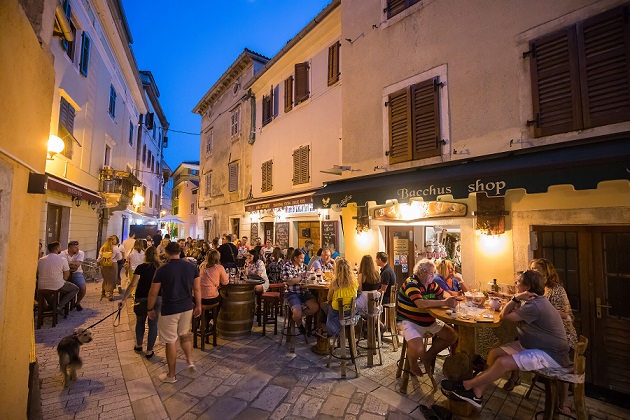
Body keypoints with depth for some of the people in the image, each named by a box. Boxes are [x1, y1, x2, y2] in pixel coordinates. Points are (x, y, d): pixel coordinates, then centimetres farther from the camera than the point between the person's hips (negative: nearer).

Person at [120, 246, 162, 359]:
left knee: (140, 322, 23)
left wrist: (124, 300, -13)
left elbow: (133, 285, -15)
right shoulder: (160, 268, -1)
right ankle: (149, 351, 16)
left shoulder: (141, 267, -8)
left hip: (141, 299, -1)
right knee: (153, 324, 11)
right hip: (157, 299, 1)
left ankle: (138, 345, 39)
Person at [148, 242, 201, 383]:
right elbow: (197, 289, 0)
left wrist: (150, 309, 9)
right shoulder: (192, 267, -4)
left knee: (171, 341, 10)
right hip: (187, 308, 4)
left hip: (169, 310, -3)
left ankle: (171, 375, 24)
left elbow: (153, 292, -6)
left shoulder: (162, 270, -13)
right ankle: (190, 361, 16)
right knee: (185, 334, 26)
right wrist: (198, 305, 11)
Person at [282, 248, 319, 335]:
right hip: (292, 293, -6)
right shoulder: (287, 266, -9)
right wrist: (301, 276, -20)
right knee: (297, 313, -25)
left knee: (315, 307, -16)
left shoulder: (302, 265, 9)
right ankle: (299, 323, 16)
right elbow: (290, 282, -16)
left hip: (304, 291, 6)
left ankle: (297, 316, 12)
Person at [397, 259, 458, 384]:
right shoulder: (411, 284, -23)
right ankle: (412, 362, 10)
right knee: (417, 349, -30)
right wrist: (444, 302, -33)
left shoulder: (431, 283, 3)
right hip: (410, 322, -9)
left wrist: (450, 299, -10)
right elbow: (421, 303, -36)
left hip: (429, 321, 9)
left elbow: (443, 293, 16)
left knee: (452, 336, 6)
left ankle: (428, 356, 21)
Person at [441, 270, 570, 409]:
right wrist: (517, 300, -13)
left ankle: (465, 385, -13)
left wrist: (516, 298, -10)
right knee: (495, 353, -4)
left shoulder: (535, 306, -25)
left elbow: (505, 315, -15)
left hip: (551, 354, -10)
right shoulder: (535, 300, 9)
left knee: (503, 362, -25)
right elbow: (504, 312, 3)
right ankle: (476, 392, -5)